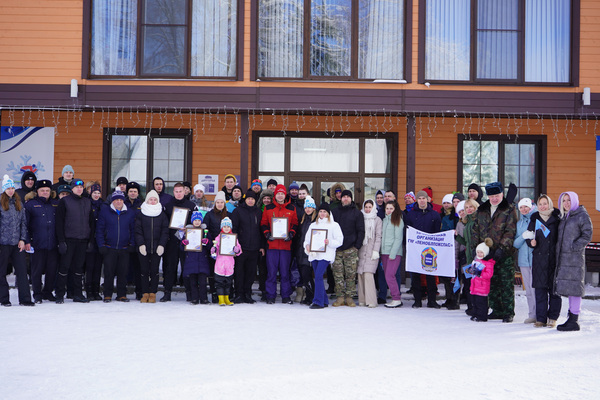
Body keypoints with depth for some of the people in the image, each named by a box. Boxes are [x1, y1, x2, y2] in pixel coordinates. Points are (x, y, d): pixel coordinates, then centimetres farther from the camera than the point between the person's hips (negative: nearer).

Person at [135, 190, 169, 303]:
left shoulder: (162, 214, 9)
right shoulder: (141, 214, 7)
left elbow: (165, 231, 5)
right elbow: (138, 230, 4)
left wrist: (162, 245, -7)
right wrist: (140, 244, -8)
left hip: (157, 247, 0)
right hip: (143, 247, 0)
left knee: (154, 270, 0)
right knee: (144, 270, 1)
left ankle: (153, 293, 6)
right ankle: (145, 293, 8)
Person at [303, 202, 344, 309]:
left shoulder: (334, 225, 6)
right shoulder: (313, 225, 20)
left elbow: (339, 240, 0)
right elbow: (307, 238, 17)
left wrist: (329, 242, -18)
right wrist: (307, 245, -4)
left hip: (326, 254, -5)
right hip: (314, 254, 5)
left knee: (318, 276, -18)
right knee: (318, 277, 6)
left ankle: (318, 301, -15)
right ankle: (324, 301, 16)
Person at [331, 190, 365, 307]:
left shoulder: (357, 213, 7)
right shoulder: (334, 212, 14)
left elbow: (361, 231, 3)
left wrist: (357, 246, -6)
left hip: (351, 249, -2)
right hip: (336, 249, 2)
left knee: (351, 274, -2)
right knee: (338, 274, 0)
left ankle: (349, 297, 5)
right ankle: (340, 296, 6)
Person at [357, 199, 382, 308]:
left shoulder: (377, 220, 6)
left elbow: (378, 236, 0)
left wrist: (376, 251, -9)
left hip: (371, 251, -4)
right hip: (361, 250, 4)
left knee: (368, 274, -15)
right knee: (360, 274, -2)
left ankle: (371, 301, -12)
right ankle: (362, 299, 5)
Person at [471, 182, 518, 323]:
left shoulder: (509, 210, -2)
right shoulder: (481, 210, 13)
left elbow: (510, 231, -10)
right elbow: (476, 230, 15)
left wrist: (502, 248, -18)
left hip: (505, 254, -5)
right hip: (487, 253, 5)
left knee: (507, 283, -3)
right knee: (492, 283, 9)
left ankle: (508, 312, 4)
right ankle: (497, 310, 19)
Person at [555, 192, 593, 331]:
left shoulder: (582, 215, -5)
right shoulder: (564, 217, 18)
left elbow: (587, 235, -10)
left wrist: (574, 247, -16)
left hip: (575, 257, -8)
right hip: (563, 257, 8)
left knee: (574, 287, -8)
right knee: (568, 287, 10)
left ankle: (574, 321, -6)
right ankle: (571, 317, 17)